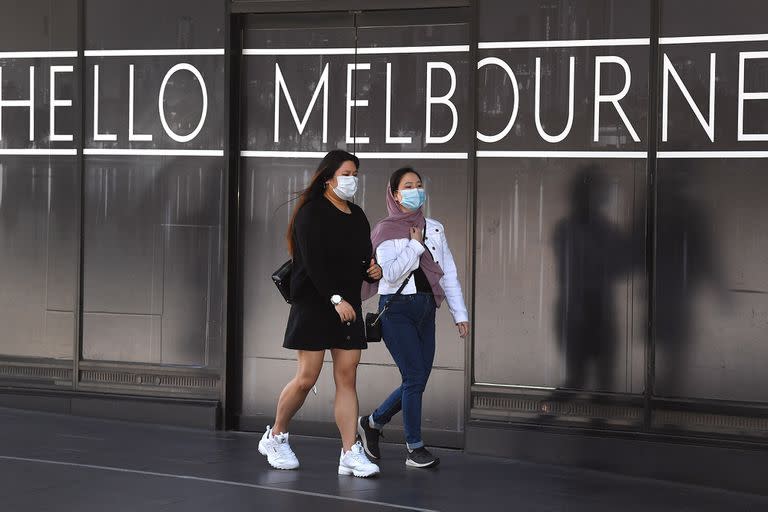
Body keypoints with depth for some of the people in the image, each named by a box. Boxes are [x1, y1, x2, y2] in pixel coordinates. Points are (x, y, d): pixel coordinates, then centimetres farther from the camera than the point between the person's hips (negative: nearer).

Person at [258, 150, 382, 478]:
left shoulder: (357, 216, 14)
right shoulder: (312, 213, -8)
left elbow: (364, 259, 22)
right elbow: (314, 262, -17)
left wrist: (373, 271, -1)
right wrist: (335, 299, -24)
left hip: (349, 307, 6)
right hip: (314, 304, -6)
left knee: (347, 378, 1)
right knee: (307, 378, -4)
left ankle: (350, 453, -1)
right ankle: (275, 437, 16)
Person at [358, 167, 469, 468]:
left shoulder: (434, 229, 12)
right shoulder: (386, 231, -3)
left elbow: (449, 273, 12)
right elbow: (390, 273, -15)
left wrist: (460, 313, 8)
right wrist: (415, 245, -9)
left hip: (426, 310, 6)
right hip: (397, 310, -6)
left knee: (417, 382, 6)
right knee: (415, 378, -10)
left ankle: (372, 423, 27)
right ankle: (415, 449, 0)